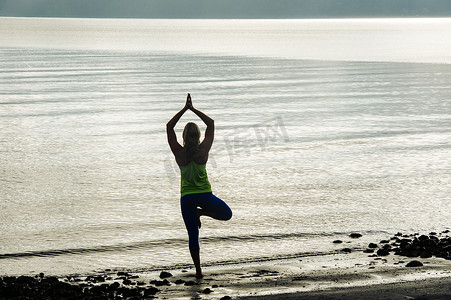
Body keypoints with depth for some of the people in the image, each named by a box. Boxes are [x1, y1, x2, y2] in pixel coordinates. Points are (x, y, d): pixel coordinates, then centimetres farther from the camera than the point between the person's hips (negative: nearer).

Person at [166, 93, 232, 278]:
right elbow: (211, 123, 2)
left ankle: (198, 270, 8)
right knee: (227, 214, 24)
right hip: (204, 194, -1)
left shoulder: (179, 152, -8)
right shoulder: (203, 150, -9)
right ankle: (201, 212, -1)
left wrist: (185, 109, 5)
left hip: (186, 197, 1)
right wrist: (193, 109, 4)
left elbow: (169, 126, 3)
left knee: (193, 235, 10)